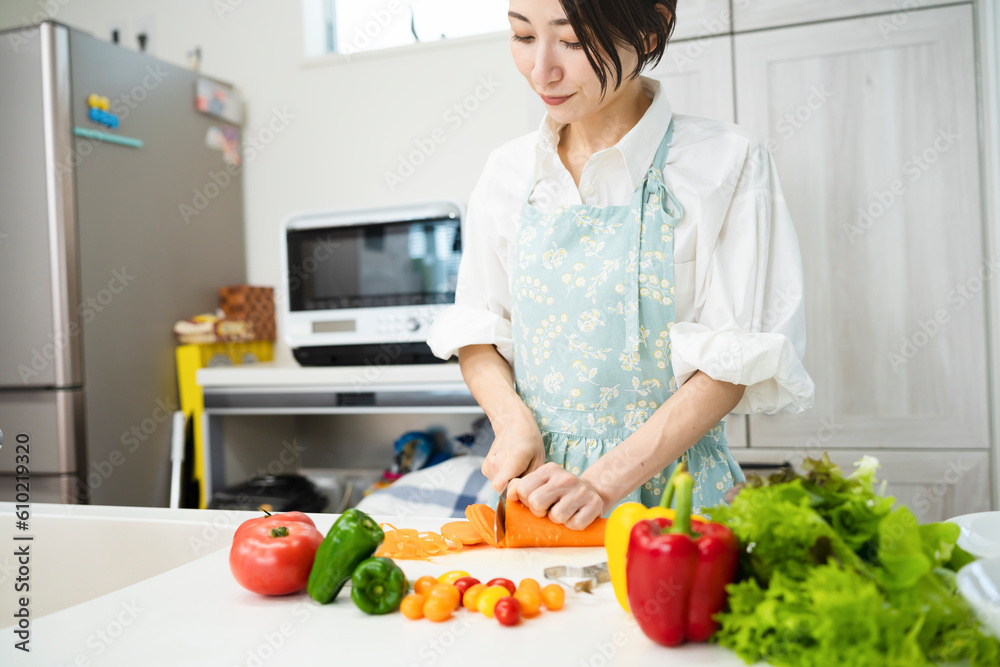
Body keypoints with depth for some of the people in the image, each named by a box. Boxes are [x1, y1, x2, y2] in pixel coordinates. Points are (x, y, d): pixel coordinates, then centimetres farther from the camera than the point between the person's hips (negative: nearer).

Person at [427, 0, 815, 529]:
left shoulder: (726, 161, -6)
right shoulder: (508, 171, 6)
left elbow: (730, 362, -10)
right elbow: (475, 331, 10)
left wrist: (604, 481, -18)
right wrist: (514, 420, -9)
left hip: (671, 488, -2)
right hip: (539, 481, 3)